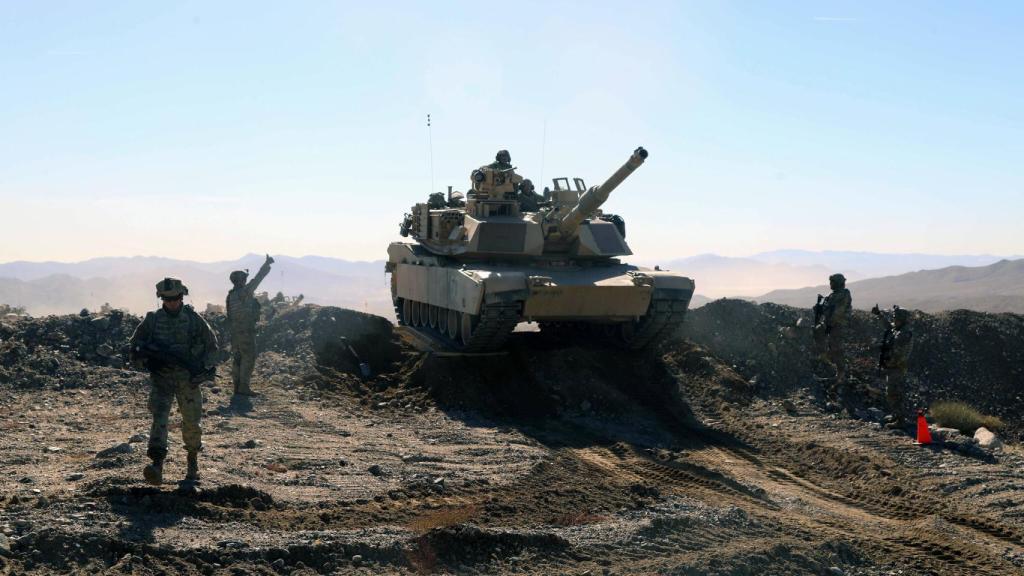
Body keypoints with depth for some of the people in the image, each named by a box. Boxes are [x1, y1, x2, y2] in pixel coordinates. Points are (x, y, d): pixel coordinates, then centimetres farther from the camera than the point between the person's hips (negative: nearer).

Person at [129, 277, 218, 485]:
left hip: (188, 380, 0)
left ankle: (193, 462, 29)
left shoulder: (194, 320, -2)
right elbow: (133, 346, 8)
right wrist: (144, 355, -14)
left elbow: (212, 345, 5)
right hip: (161, 380, 0)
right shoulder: (152, 320, 0)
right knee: (159, 417, -17)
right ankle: (157, 466, -25)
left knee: (191, 423, 7)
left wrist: (205, 368, -7)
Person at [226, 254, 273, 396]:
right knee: (248, 358, -3)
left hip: (234, 331, 9)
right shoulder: (244, 292, -16)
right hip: (246, 331, -9)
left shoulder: (231, 294, 10)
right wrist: (267, 264, -9)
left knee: (237, 358, 13)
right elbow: (257, 279, -15)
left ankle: (237, 386, 18)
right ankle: (244, 387, -3)